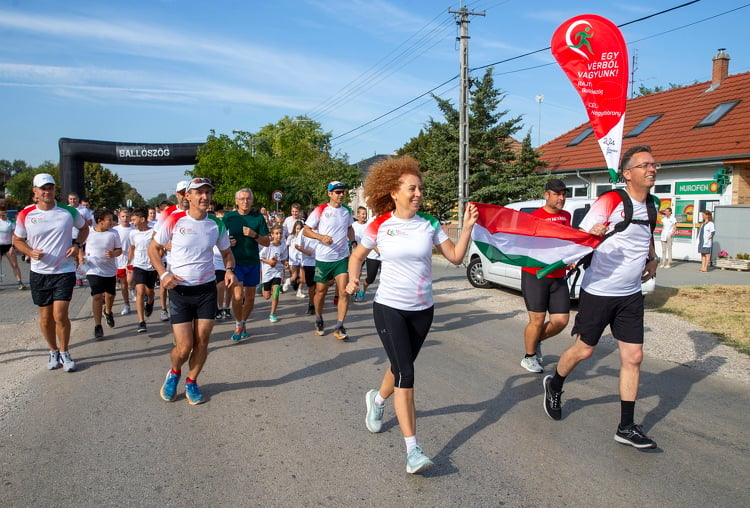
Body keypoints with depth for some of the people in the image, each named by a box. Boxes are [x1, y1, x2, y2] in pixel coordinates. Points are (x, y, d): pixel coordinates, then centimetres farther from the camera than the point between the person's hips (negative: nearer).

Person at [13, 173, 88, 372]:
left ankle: (64, 353, 13)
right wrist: (30, 252, -11)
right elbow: (17, 240, 10)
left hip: (64, 271, -2)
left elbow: (84, 228, 14)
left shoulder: (68, 211, -3)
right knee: (45, 317, 9)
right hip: (39, 273, 2)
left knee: (60, 315, -8)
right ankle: (53, 352, 30)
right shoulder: (25, 215, -2)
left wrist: (77, 244, -4)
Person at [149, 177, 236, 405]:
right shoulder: (174, 221, -7)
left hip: (207, 288, 3)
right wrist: (163, 274, -13)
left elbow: (226, 252, 12)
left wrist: (229, 270, -8)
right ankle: (174, 373, 29)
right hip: (179, 290, -2)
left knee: (202, 341, 3)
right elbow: (153, 248, 2)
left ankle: (191, 382, 26)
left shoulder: (216, 224, 1)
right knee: (184, 346, -5)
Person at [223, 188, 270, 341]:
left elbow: (266, 242, 2)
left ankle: (244, 323, 33)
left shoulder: (258, 217, 1)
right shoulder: (228, 217, 0)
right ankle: (238, 325, 8)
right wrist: (226, 242, -10)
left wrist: (254, 235, -16)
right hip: (235, 261, -2)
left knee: (250, 297, 10)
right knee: (238, 295, -16)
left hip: (253, 262, 2)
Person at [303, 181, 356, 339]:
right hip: (323, 258, -2)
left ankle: (339, 327, 1)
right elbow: (306, 230, -6)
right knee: (321, 291, 11)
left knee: (343, 292, -8)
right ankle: (319, 320, 34)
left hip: (342, 258, 3)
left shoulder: (347, 210, 8)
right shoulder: (320, 210, -6)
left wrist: (353, 242, 13)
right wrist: (321, 237, -21)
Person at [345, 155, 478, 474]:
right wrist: (353, 279, -10)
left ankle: (377, 400, 51)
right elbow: (357, 256, 7)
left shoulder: (429, 224, -2)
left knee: (401, 368, 18)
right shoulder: (379, 225, -7)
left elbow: (456, 257, -3)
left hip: (422, 309, 4)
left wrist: (467, 227, -14)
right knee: (405, 374, -12)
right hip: (389, 307, -3)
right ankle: (413, 450, -6)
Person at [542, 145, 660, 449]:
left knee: (633, 357, 3)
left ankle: (626, 427, 13)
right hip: (598, 291, -6)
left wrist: (652, 259, 13)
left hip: (631, 295, 6)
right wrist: (592, 233, -38)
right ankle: (554, 387, 35)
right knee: (583, 350, 6)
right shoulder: (609, 202, -14)